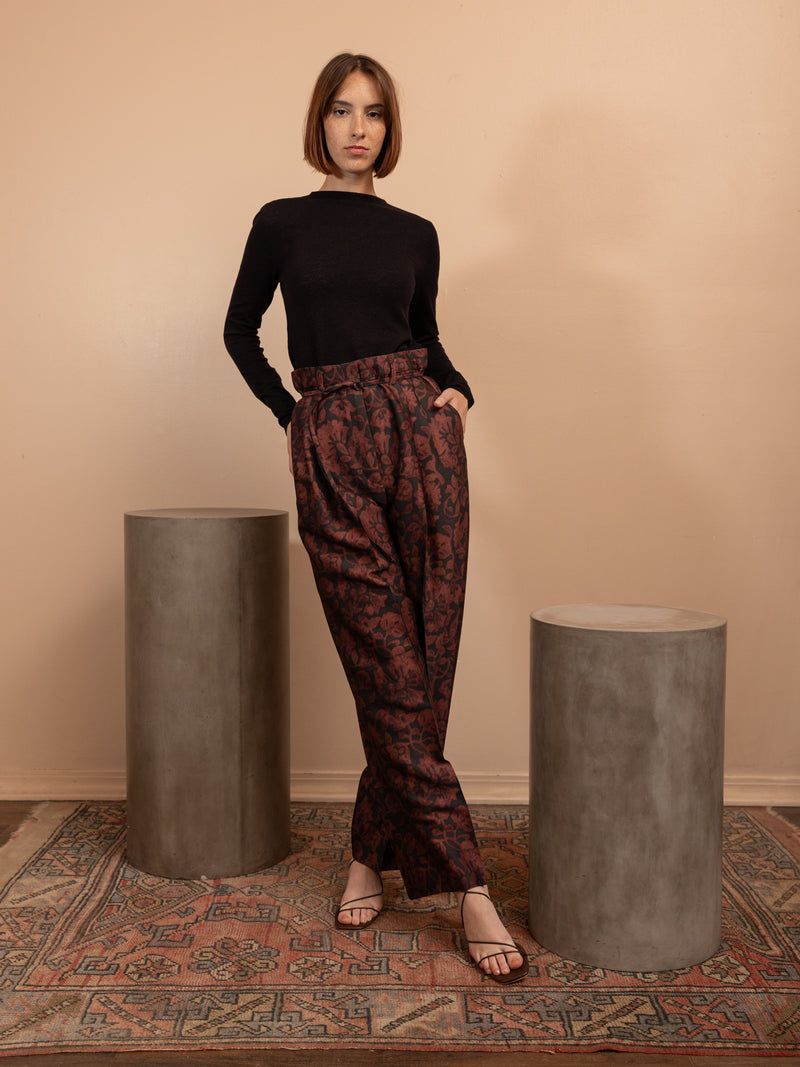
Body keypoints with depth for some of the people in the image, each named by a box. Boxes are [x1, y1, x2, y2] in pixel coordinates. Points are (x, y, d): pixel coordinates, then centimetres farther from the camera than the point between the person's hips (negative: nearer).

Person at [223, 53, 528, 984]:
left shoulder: (415, 234, 13)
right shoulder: (282, 224, 9)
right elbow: (240, 330, 18)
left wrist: (456, 388, 4)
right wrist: (291, 414, 8)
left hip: (418, 433, 2)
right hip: (331, 450, -2)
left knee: (421, 667, -1)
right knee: (392, 675, -5)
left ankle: (373, 855, 16)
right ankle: (469, 887, 1)